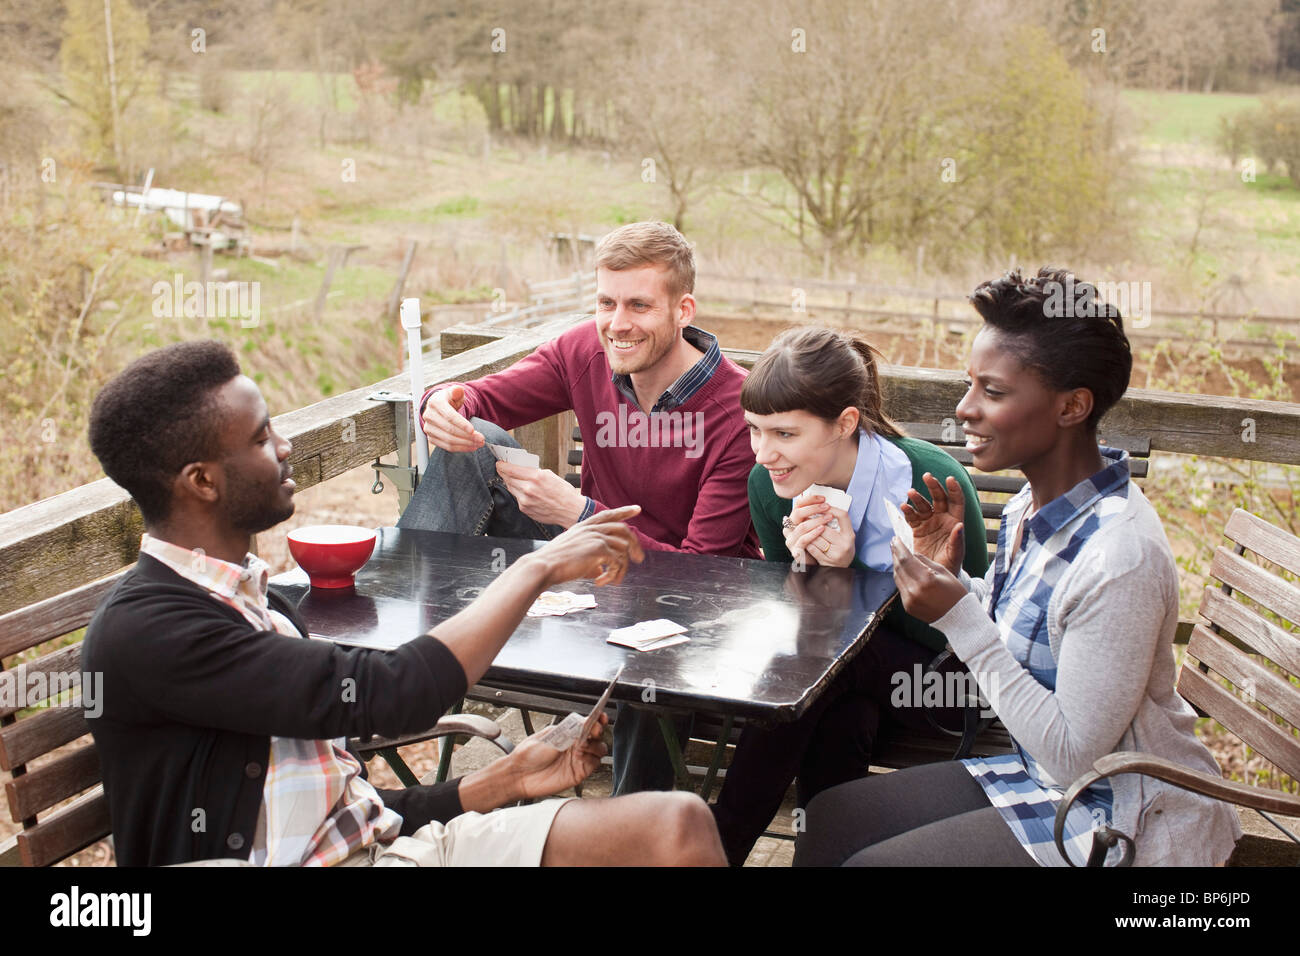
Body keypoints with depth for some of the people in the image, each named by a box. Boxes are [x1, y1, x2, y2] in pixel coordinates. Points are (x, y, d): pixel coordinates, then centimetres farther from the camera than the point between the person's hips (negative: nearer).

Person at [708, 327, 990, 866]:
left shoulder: (932, 483, -26)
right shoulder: (769, 483, -11)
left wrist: (850, 569, -30)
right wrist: (808, 563, -24)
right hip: (853, 680, 4)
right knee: (842, 714, -31)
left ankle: (721, 843, -19)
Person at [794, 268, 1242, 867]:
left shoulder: (1119, 558, -29)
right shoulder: (1033, 507, -2)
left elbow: (1075, 753, -26)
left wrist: (962, 620, -26)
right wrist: (949, 575, -7)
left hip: (1126, 823, -8)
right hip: (1041, 774, 8)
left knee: (870, 861, -10)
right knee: (829, 818, 6)